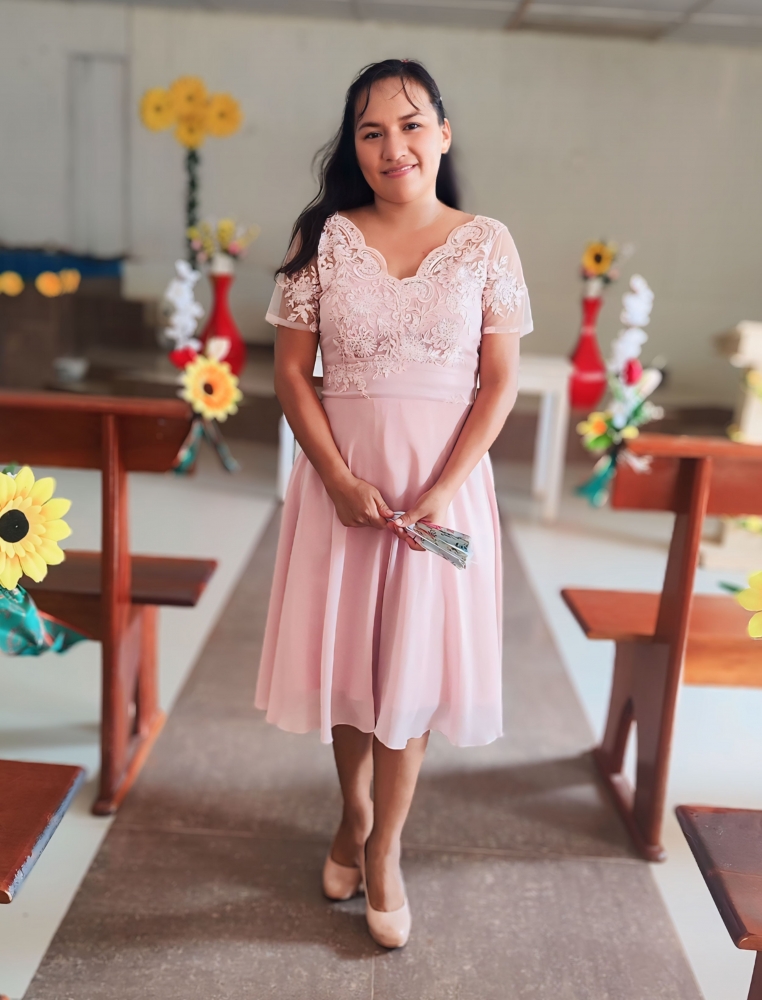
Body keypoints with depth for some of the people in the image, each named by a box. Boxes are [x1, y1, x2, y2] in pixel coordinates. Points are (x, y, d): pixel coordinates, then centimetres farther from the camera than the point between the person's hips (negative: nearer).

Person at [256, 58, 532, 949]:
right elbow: (291, 373, -2)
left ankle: (384, 849, 26)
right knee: (343, 655, 11)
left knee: (412, 665, 6)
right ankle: (354, 811, 38)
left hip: (443, 481, -1)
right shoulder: (325, 238, -1)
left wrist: (443, 490, -14)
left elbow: (501, 380, -3)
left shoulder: (486, 243, -2)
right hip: (340, 476, 1)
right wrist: (342, 480, -13)